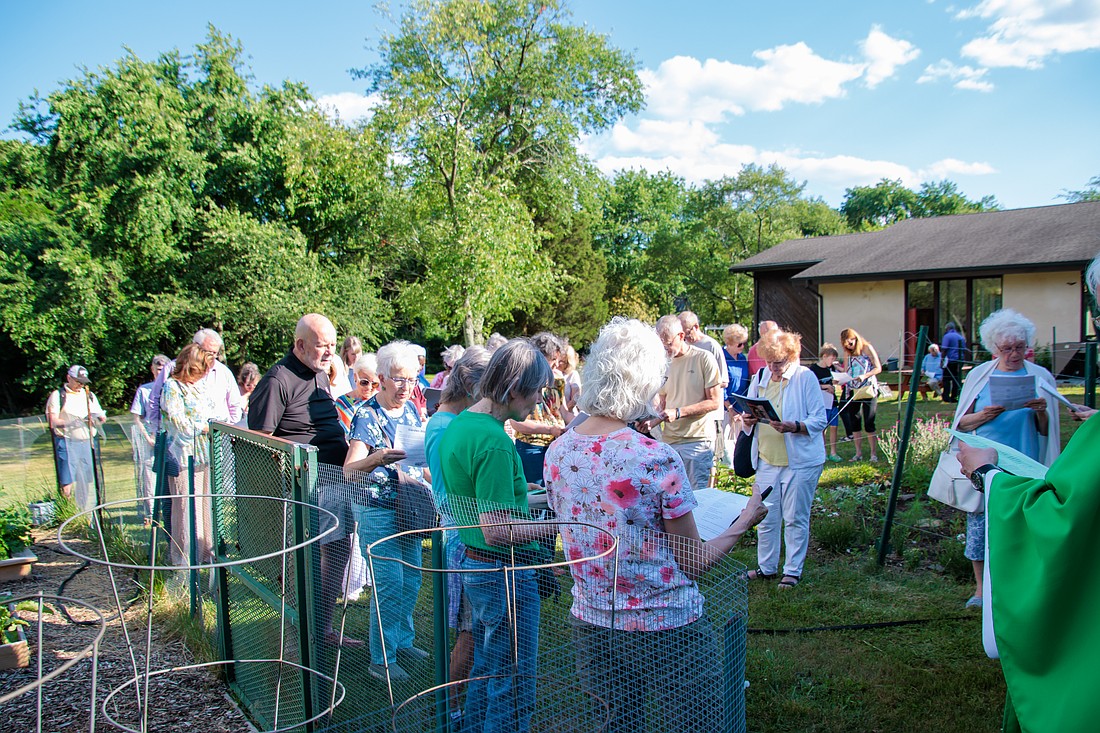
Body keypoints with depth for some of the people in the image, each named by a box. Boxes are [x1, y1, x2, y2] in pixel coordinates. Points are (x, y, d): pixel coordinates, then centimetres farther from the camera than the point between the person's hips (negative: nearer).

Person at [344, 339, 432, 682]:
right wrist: (377, 458, -39)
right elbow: (349, 470, -22)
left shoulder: (411, 409, 8)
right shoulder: (367, 415, -13)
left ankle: (402, 640, 33)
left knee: (412, 580, 14)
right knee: (390, 586, -4)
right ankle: (381, 660, 10)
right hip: (378, 512, -7)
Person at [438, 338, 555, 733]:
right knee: (513, 689, 5)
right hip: (504, 572, -10)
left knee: (486, 673, 25)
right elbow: (496, 533, -26)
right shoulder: (495, 442, -25)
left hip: (471, 565, 10)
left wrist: (521, 495, 16)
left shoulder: (457, 425, 6)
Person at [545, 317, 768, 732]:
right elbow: (695, 563, -12)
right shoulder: (657, 460, -22)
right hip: (666, 631, -5)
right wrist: (746, 521, 4)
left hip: (590, 625, 6)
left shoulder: (557, 453, -4)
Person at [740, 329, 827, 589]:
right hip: (767, 460, 5)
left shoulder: (806, 377, -7)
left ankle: (793, 570, 18)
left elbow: (820, 420, -10)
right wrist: (748, 420, -8)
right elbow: (750, 413, 16)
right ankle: (766, 567, 25)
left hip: (800, 460, -5)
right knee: (765, 517, 10)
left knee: (795, 518, 5)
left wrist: (794, 427, -27)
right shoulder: (759, 378, 9)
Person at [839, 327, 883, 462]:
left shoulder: (867, 348, -4)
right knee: (854, 423, 6)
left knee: (869, 424, -6)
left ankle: (874, 454, 1)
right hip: (852, 391, 5)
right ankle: (858, 453, 14)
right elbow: (846, 372, 11)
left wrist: (864, 376, -22)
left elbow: (878, 368, -7)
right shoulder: (847, 353, 11)